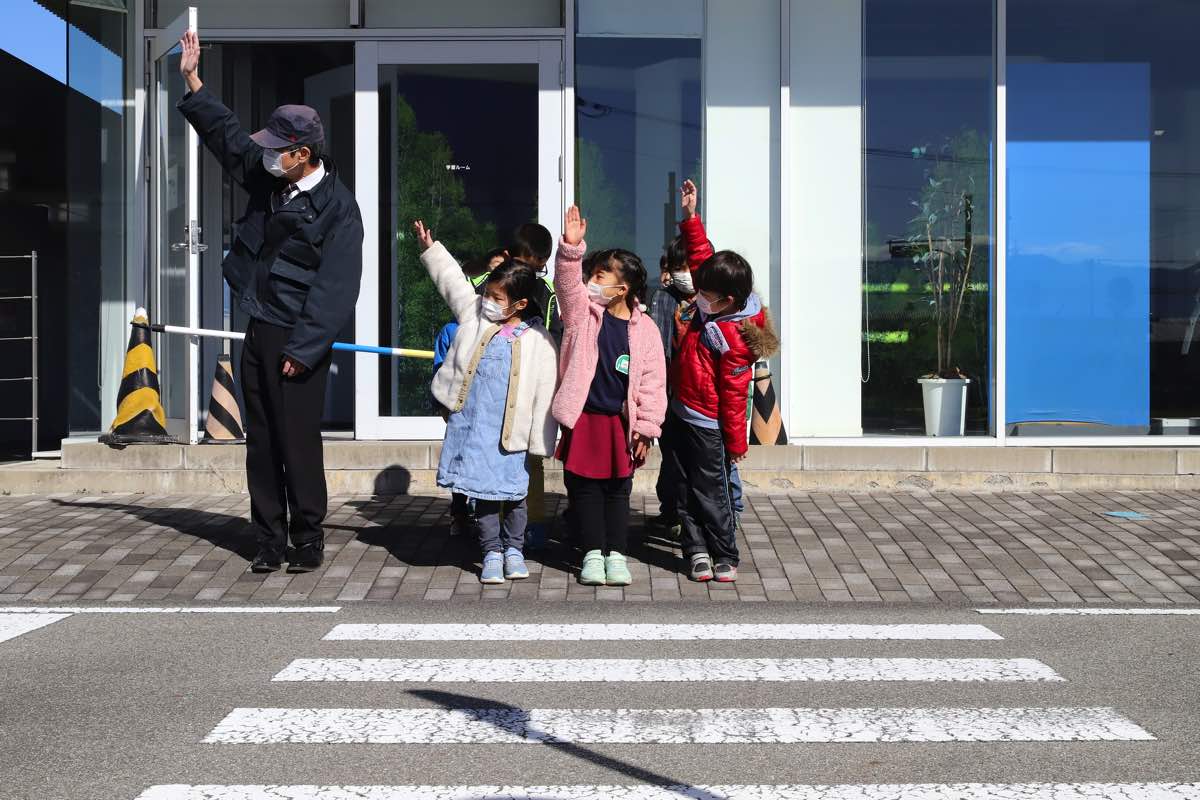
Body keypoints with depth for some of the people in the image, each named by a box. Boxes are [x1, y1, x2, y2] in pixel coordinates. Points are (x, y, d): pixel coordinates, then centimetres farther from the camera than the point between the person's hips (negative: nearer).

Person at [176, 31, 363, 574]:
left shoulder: (337, 206, -12)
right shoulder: (266, 178, 9)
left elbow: (335, 289, -17)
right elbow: (226, 135, 23)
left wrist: (303, 349, -19)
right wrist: (192, 81, 19)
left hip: (297, 340, -8)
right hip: (257, 333, 8)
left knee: (298, 443, -3)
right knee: (261, 443, 10)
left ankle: (308, 539, 11)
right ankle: (270, 541, 18)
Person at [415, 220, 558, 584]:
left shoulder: (538, 340, -5)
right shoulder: (474, 312, 5)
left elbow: (544, 392, -4)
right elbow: (452, 280, 18)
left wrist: (541, 440, -4)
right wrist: (430, 249, 16)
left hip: (509, 428, -2)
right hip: (470, 421, 3)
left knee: (514, 489, 7)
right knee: (480, 489, 4)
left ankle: (514, 549, 26)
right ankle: (492, 552, 17)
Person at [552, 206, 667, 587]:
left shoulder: (645, 329, -4)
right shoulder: (583, 311, -1)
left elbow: (652, 383, -3)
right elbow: (567, 283, -19)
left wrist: (646, 430, -4)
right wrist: (571, 247, -35)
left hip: (621, 423, 0)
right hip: (583, 420, 1)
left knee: (618, 490, 9)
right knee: (585, 488, 6)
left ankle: (615, 553, 19)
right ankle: (593, 552, 16)